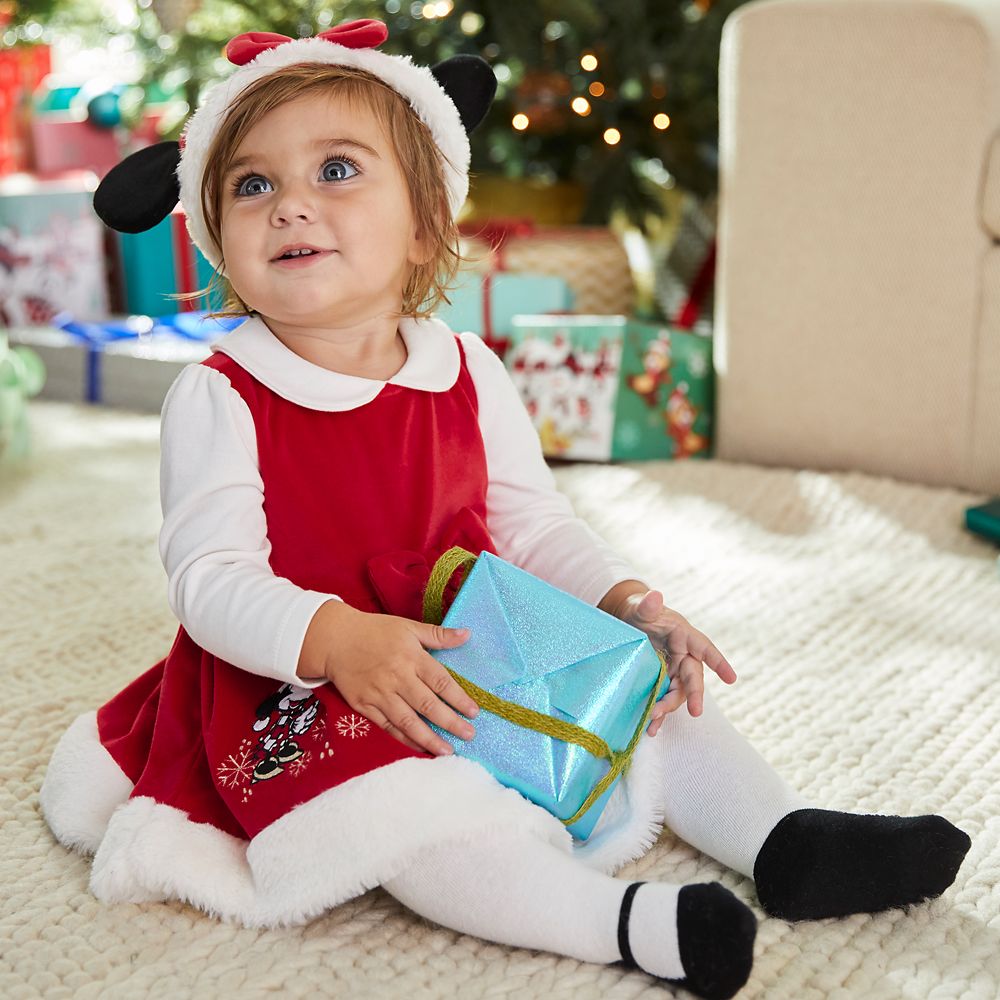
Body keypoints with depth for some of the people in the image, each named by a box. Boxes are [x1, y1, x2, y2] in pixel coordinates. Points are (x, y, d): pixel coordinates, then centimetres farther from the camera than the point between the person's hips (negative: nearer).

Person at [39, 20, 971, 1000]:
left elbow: (532, 525, 6)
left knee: (656, 694, -1)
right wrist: (335, 637, -36)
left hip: (483, 658, 6)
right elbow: (210, 578, -19)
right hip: (305, 689, -5)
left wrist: (623, 601, -11)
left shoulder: (468, 374, 1)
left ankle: (788, 843, 4)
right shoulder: (218, 397, -12)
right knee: (399, 805, -34)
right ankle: (628, 921, -37)